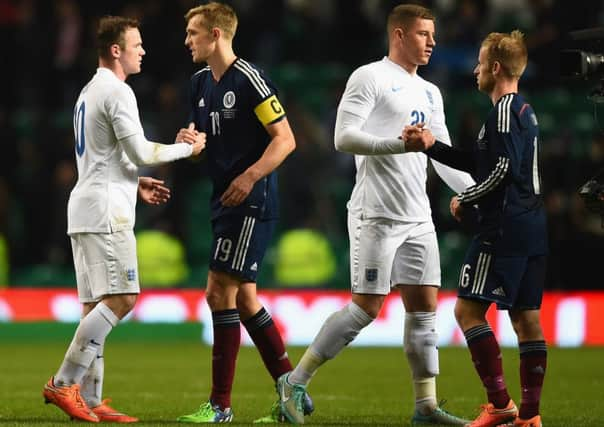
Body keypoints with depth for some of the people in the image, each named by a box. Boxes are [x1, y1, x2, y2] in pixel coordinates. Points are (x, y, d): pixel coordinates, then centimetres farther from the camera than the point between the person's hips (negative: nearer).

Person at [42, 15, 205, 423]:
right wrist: (187, 147, -1)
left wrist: (136, 184, 20)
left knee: (98, 306, 7)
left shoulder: (89, 93, 21)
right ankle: (64, 384, -16)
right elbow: (140, 152, -14)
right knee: (120, 298, -13)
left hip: (85, 206, 10)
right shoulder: (117, 92, -10)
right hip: (105, 210, -10)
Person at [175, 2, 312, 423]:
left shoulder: (249, 79, -13)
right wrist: (190, 140, -1)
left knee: (221, 293, -10)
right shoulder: (201, 83, 14)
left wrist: (250, 175, -25)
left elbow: (285, 139, -15)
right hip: (225, 202, 9)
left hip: (251, 203, -9)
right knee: (244, 298, 10)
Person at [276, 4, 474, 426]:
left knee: (425, 305, 3)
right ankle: (295, 382, 0)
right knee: (366, 308, -9)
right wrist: (398, 144, -25)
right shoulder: (370, 78, -5)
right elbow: (344, 137, -15)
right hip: (376, 214, -8)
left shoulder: (430, 93, 19)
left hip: (418, 217, 8)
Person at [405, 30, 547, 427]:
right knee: (526, 316, 8)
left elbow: (502, 169, -20)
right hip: (533, 230, 10)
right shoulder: (526, 110, 19)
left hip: (504, 227, -10)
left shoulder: (504, 111, -11)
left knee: (468, 309, -5)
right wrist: (433, 146, 22)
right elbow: (479, 163, 24)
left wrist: (464, 200, -8)